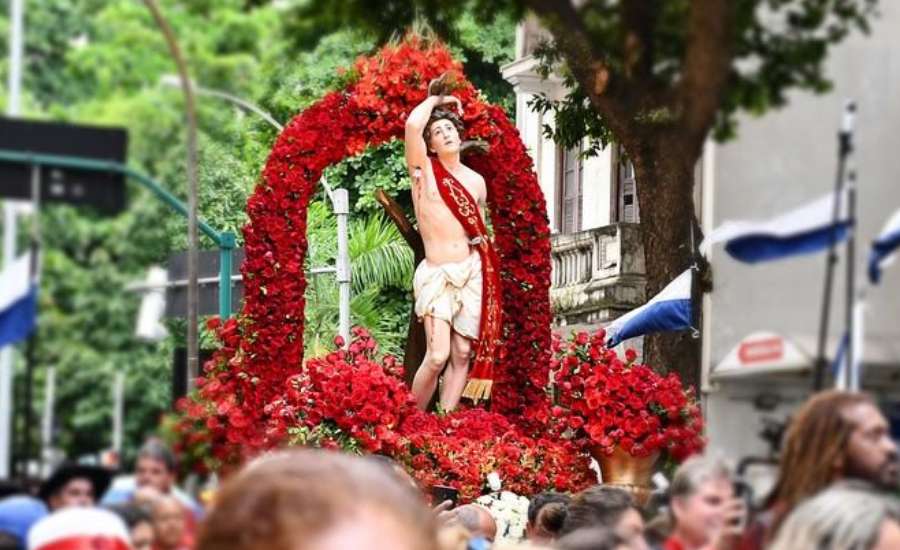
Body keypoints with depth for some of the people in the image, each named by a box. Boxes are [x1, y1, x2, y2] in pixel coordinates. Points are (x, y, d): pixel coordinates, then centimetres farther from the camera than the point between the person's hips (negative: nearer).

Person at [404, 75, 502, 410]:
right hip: (437, 274, -4)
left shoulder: (476, 181, 12)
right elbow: (412, 125, -18)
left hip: (473, 273, 4)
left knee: (462, 354, 1)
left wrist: (487, 270, 15)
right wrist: (435, 99, 0)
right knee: (437, 356, -14)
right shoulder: (425, 170, -1)